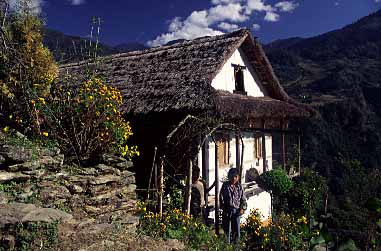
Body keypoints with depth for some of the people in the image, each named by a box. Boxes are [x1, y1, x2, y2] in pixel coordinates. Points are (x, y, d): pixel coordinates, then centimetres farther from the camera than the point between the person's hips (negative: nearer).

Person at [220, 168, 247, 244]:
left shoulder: (239, 187, 4)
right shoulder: (225, 185, 0)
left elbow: (243, 199, 7)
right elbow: (221, 197, -1)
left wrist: (242, 208, -4)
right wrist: (223, 208, -7)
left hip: (236, 210, 1)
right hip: (227, 210, -1)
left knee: (236, 228, 4)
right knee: (226, 228, 4)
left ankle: (236, 243, 17)